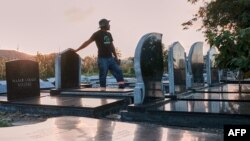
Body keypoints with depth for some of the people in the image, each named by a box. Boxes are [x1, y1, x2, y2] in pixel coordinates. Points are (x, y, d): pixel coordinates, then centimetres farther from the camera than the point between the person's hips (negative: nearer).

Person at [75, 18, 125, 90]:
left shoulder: (109, 34, 15)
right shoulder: (97, 34, -5)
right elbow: (87, 42, -8)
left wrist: (116, 57, 18)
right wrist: (77, 50, -13)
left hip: (110, 58, 6)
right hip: (102, 58, -6)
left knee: (118, 71, 0)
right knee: (103, 76, -4)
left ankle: (122, 87, 5)